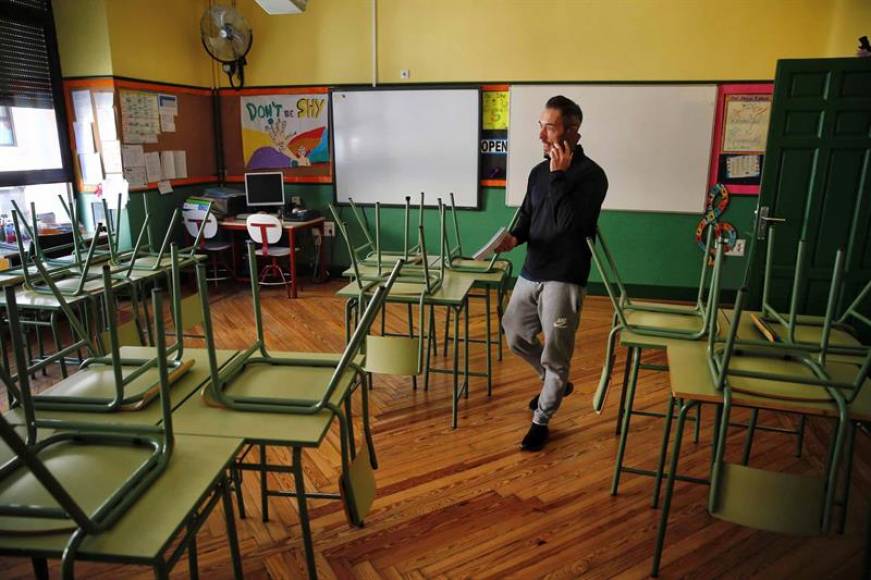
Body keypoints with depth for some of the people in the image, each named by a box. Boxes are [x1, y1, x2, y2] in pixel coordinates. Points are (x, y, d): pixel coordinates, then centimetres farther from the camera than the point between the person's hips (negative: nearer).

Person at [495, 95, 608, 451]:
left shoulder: (591, 175, -12)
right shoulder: (538, 172, 9)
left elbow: (568, 224, -24)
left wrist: (559, 176, -21)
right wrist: (515, 237, -5)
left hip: (564, 279, -7)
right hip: (531, 272, 7)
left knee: (555, 355, 2)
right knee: (515, 335, 17)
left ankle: (541, 420, 23)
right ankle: (555, 383, 41)